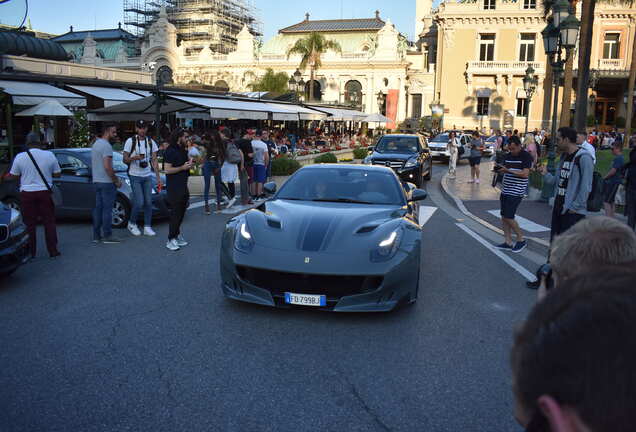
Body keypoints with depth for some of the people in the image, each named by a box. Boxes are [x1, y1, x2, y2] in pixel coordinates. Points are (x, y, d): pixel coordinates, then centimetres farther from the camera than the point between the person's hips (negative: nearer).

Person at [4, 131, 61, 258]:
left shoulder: (20, 157, -4)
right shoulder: (49, 155, -3)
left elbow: (13, 176, 5)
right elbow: (57, 174, 4)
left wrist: (5, 177, 26)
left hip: (27, 193, 0)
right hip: (45, 192, 0)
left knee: (29, 224, 7)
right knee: (49, 222, 7)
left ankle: (31, 252, 11)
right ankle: (53, 250, 7)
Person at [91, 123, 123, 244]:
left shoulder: (95, 144, 17)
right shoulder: (106, 145, -15)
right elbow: (107, 166, -22)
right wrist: (116, 180, -13)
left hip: (96, 181, 10)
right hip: (107, 182, -10)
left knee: (98, 208, 11)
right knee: (107, 209, -5)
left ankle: (96, 235, 14)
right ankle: (107, 236, -2)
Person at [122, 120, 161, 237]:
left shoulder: (151, 142, 7)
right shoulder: (130, 141, -4)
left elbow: (154, 160, 8)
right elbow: (125, 160, -3)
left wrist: (158, 177, 2)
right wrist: (134, 158, -25)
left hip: (147, 176, 4)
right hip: (135, 176, -4)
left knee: (148, 202, 2)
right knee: (139, 202, -10)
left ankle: (147, 227, 10)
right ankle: (132, 223, 12)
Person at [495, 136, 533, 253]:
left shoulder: (526, 156, -9)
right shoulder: (507, 156, 12)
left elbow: (525, 174, -17)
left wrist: (507, 170, -23)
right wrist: (499, 169, -5)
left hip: (516, 192, -8)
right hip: (505, 190, 8)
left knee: (508, 217, -10)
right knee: (504, 217, 7)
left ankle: (521, 240, 8)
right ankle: (508, 242, 16)